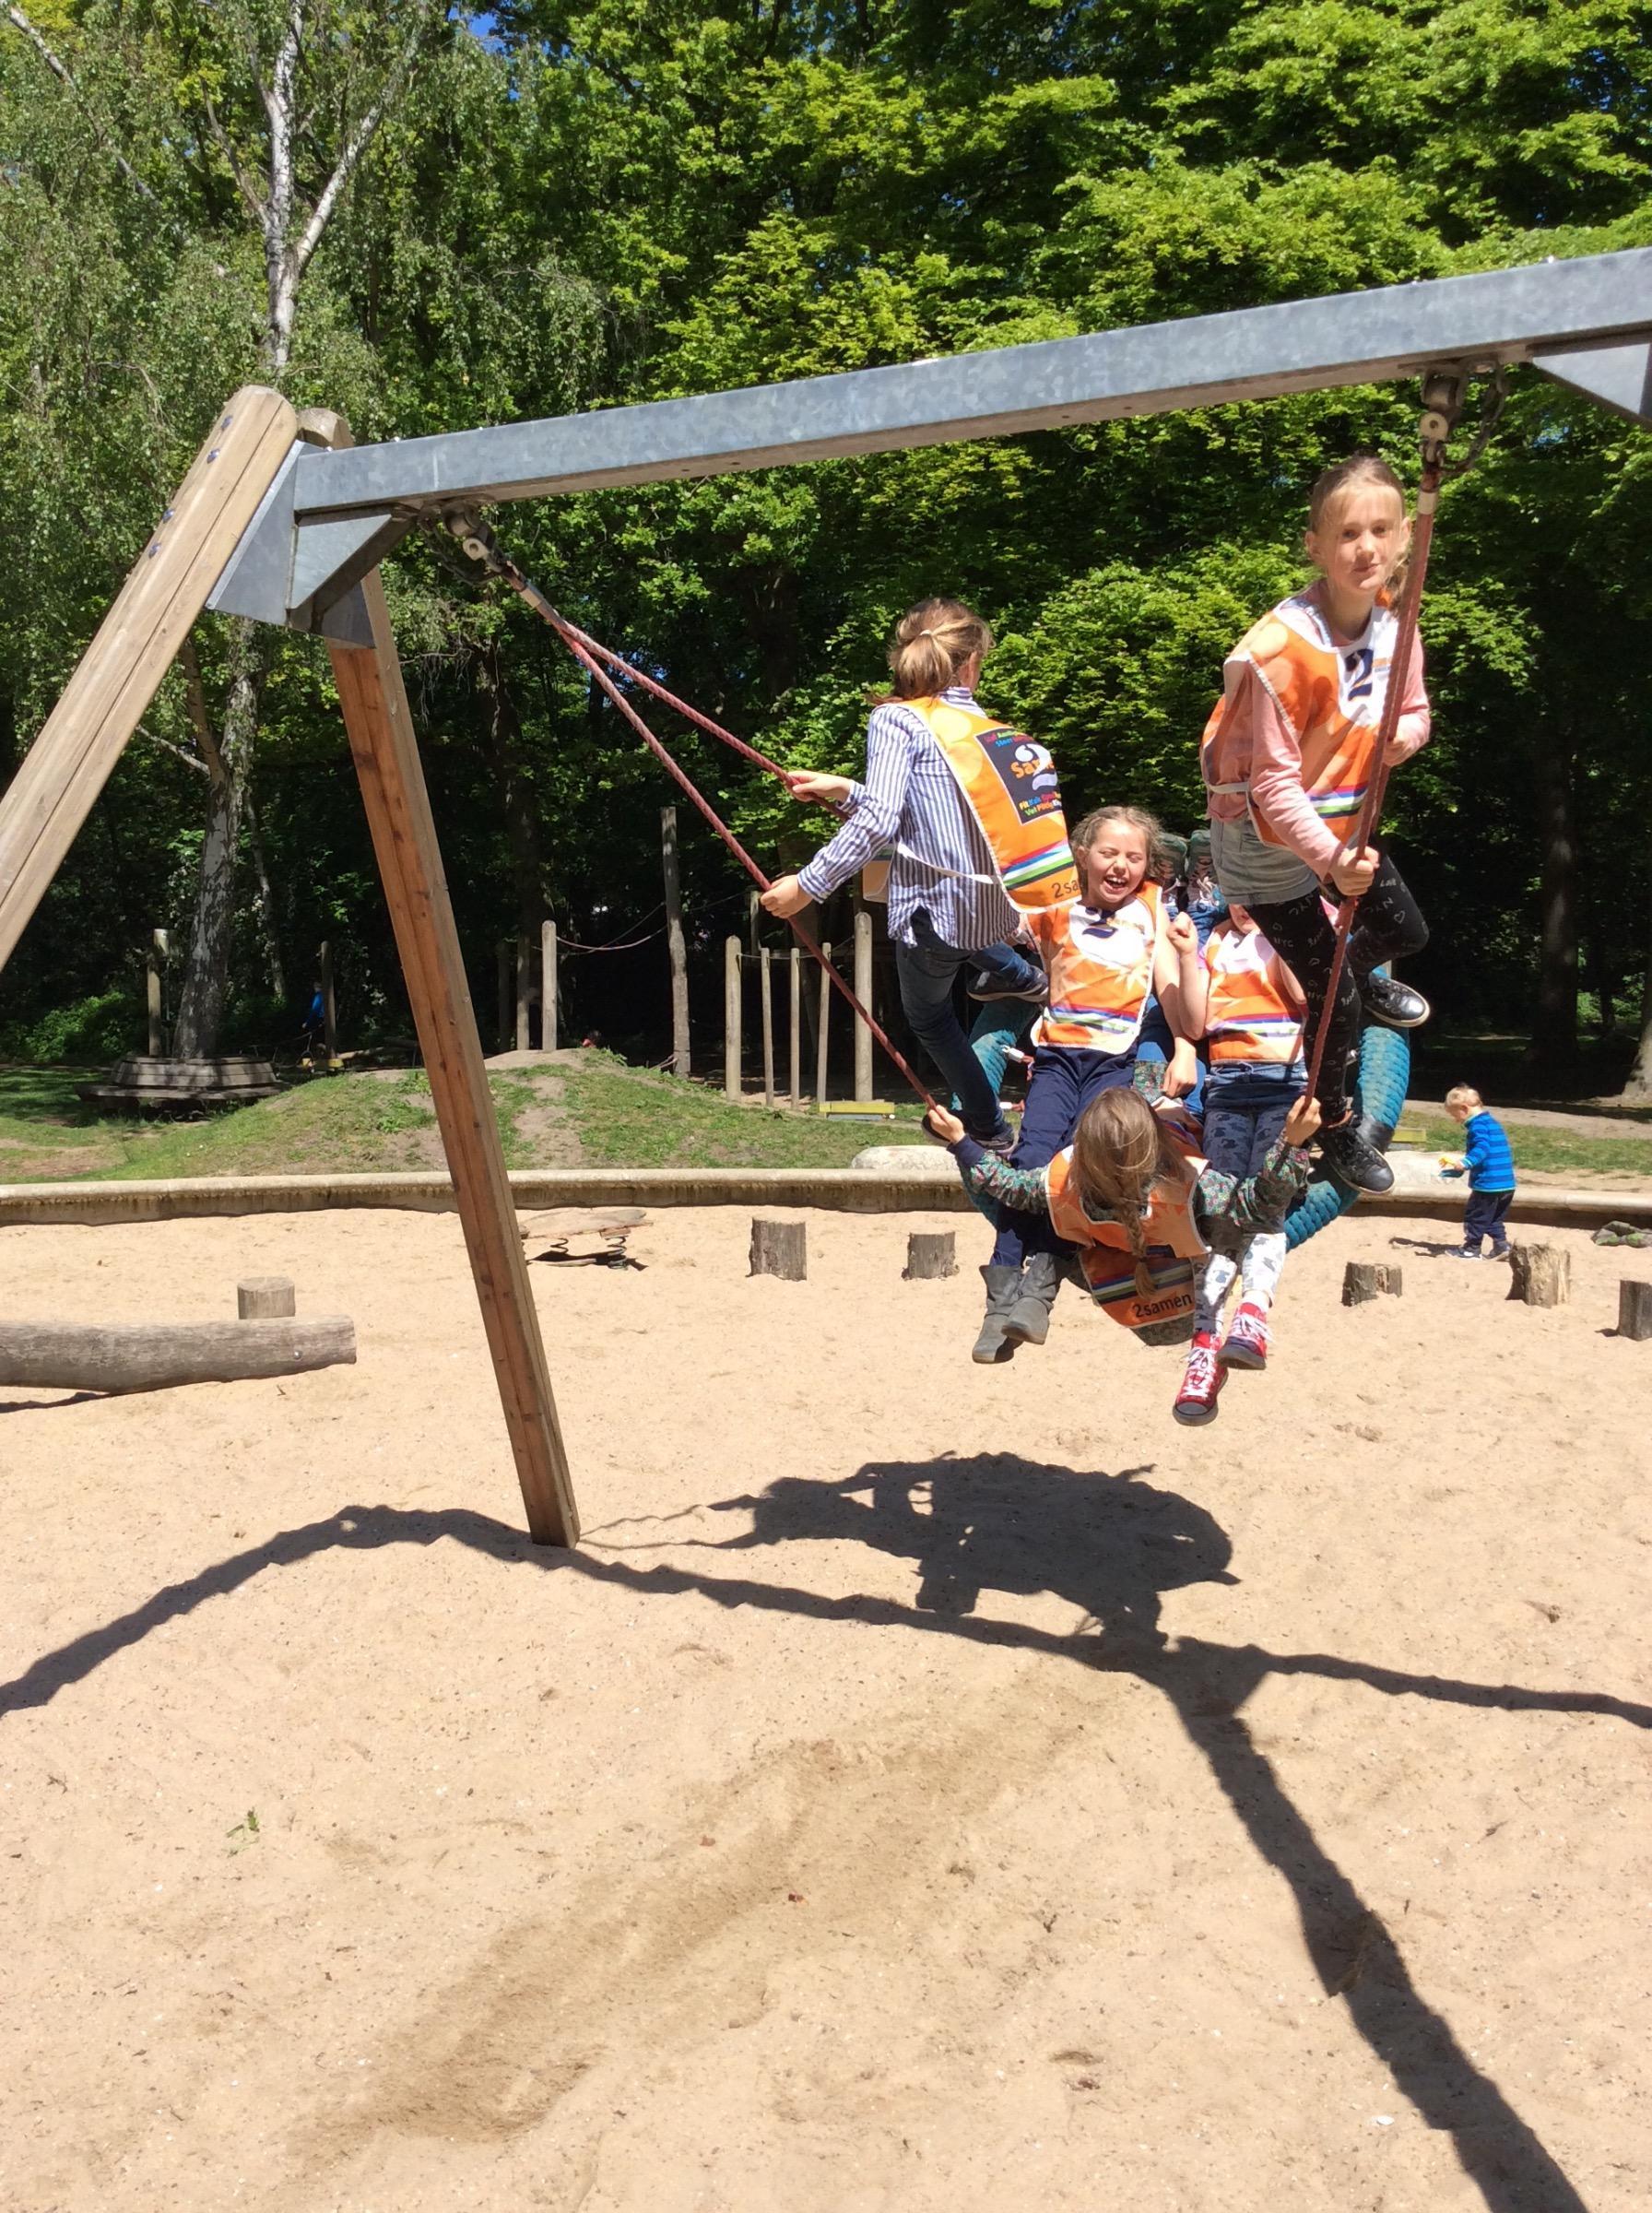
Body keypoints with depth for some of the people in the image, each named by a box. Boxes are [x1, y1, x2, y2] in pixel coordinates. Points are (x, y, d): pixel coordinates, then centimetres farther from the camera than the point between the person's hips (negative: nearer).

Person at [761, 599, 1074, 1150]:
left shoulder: (896, 718, -9)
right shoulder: (992, 729, 10)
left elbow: (878, 822, -22)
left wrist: (806, 885, -17)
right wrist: (844, 791, 14)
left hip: (936, 913, -5)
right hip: (1000, 907, 5)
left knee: (928, 1018, 24)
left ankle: (989, 1129, 30)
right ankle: (1019, 974, 36)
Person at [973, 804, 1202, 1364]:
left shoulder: (1151, 917, 13)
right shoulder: (1056, 913, 11)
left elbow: (1177, 1002, 7)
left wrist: (1187, 954, -11)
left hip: (1116, 1060, 0)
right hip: (1057, 1054, 0)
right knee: (1033, 1156, -21)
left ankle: (1039, 1283, -24)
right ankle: (1002, 1296, -23)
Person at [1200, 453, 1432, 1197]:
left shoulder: (1392, 622, -8)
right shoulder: (1284, 650, -31)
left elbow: (1414, 714, 4)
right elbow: (1274, 781, -29)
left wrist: (1402, 733, -20)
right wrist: (1328, 858, -38)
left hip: (1339, 824, 7)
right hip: (1268, 841, -7)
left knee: (1406, 932, 24)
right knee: (1338, 1004, 1)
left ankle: (1355, 971, 61)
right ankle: (1335, 1126, 28)